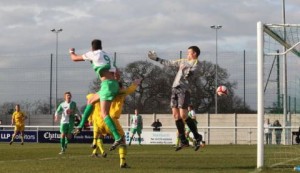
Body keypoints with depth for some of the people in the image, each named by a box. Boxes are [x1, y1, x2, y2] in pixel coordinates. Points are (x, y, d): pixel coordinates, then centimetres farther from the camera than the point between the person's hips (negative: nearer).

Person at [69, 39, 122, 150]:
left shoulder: (93, 54, 3)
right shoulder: (107, 56, 23)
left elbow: (74, 58, 15)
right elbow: (117, 73, 20)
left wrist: (71, 52, 35)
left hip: (107, 84, -8)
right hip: (114, 84, 8)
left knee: (104, 114, -13)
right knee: (91, 101, 26)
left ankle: (117, 138, -24)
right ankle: (81, 125, 31)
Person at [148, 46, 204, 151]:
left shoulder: (196, 64, -1)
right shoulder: (183, 61, 22)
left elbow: (192, 73, -17)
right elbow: (169, 63, 31)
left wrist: (188, 72, -35)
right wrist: (157, 59, 32)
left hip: (183, 90, -8)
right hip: (175, 89, 8)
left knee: (183, 115, -15)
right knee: (176, 114, 3)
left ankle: (197, 137, -2)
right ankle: (183, 141, 6)